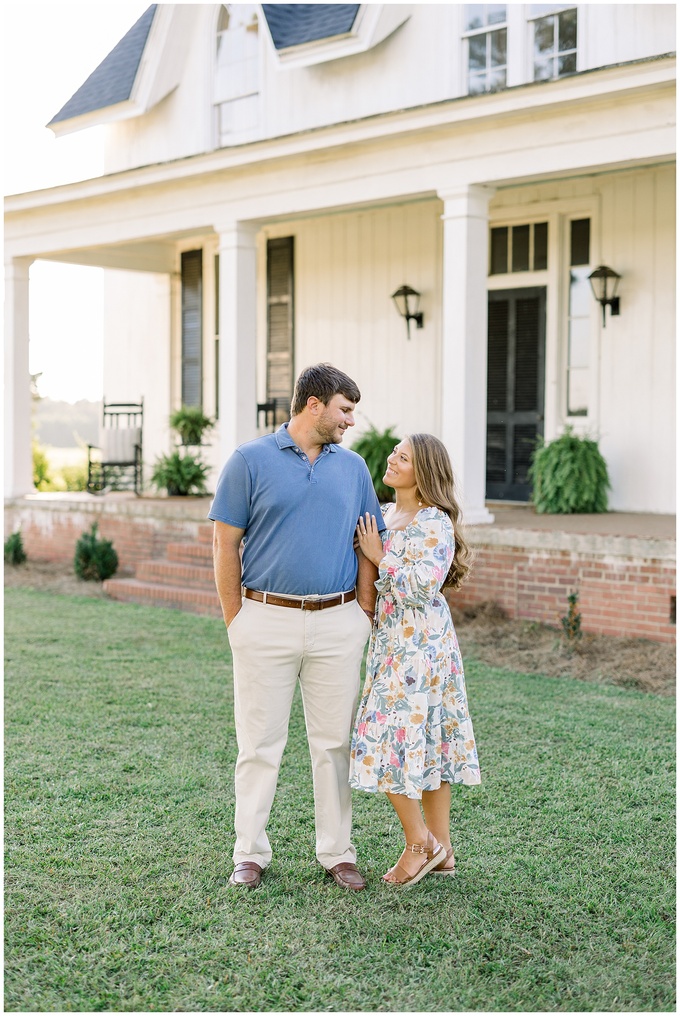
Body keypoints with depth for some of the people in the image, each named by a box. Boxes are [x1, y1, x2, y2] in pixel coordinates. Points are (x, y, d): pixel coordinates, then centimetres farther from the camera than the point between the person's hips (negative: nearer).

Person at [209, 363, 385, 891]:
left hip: (338, 623, 3)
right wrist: (235, 620, -4)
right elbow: (226, 543, -1)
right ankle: (250, 852, 15)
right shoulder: (251, 461, 0)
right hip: (267, 619, -3)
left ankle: (338, 852, 18)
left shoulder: (353, 467, 10)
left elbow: (366, 548, 13)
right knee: (260, 742, 4)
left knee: (335, 742, 7)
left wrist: (365, 617, 4)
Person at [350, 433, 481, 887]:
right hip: (392, 639, 9)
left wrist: (381, 557, -13)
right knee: (428, 738, 11)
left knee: (388, 735, -8)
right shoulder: (386, 515, 13)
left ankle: (420, 842, 5)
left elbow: (423, 587, -21)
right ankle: (441, 848, 17)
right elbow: (372, 581, 24)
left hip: (422, 641, -9)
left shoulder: (435, 522, -14)